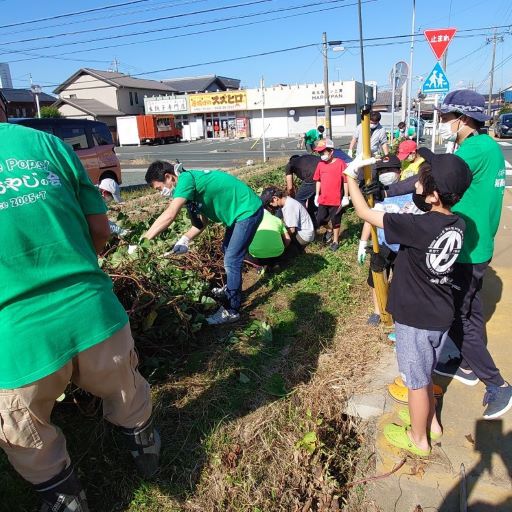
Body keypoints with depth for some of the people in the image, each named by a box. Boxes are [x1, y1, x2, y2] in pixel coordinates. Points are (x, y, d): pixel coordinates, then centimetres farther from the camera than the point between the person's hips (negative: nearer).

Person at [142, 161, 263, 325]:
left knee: (232, 261, -8)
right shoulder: (193, 180, 7)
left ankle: (232, 311, 3)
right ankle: (231, 289, 43)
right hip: (239, 211, 10)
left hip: (248, 210, -10)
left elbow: (169, 216, -33)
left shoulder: (186, 179, -21)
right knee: (227, 249, 24)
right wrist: (185, 239, -3)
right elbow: (204, 219, 8)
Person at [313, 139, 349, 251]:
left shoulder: (340, 163, -11)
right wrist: (317, 195, 11)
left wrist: (346, 197, -9)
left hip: (336, 200, -5)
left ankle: (335, 241, 25)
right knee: (320, 220, 7)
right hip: (323, 199, 5)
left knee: (335, 221, 8)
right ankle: (329, 230, 38)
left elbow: (345, 181, -8)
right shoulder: (320, 164, 4)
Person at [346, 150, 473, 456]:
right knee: (425, 372, 27)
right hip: (441, 315, 7)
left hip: (415, 319, -7)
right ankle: (430, 421, 48)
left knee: (416, 380, 13)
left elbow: (365, 213, -19)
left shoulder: (417, 226, -28)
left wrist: (351, 178, -5)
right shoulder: (457, 225, -6)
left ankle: (418, 439, 34)